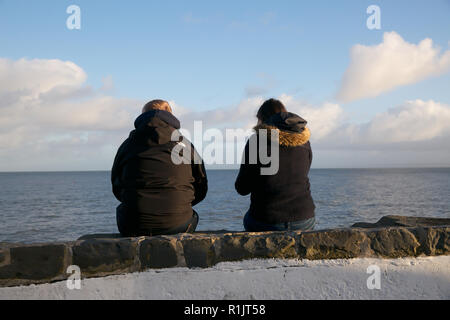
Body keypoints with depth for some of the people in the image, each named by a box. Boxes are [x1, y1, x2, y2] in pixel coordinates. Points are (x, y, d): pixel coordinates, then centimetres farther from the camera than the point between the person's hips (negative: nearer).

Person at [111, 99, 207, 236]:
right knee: (193, 216, 33)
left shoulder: (127, 145, 7)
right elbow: (201, 189, 8)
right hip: (177, 226, 0)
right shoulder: (185, 145, 5)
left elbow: (116, 189, 13)